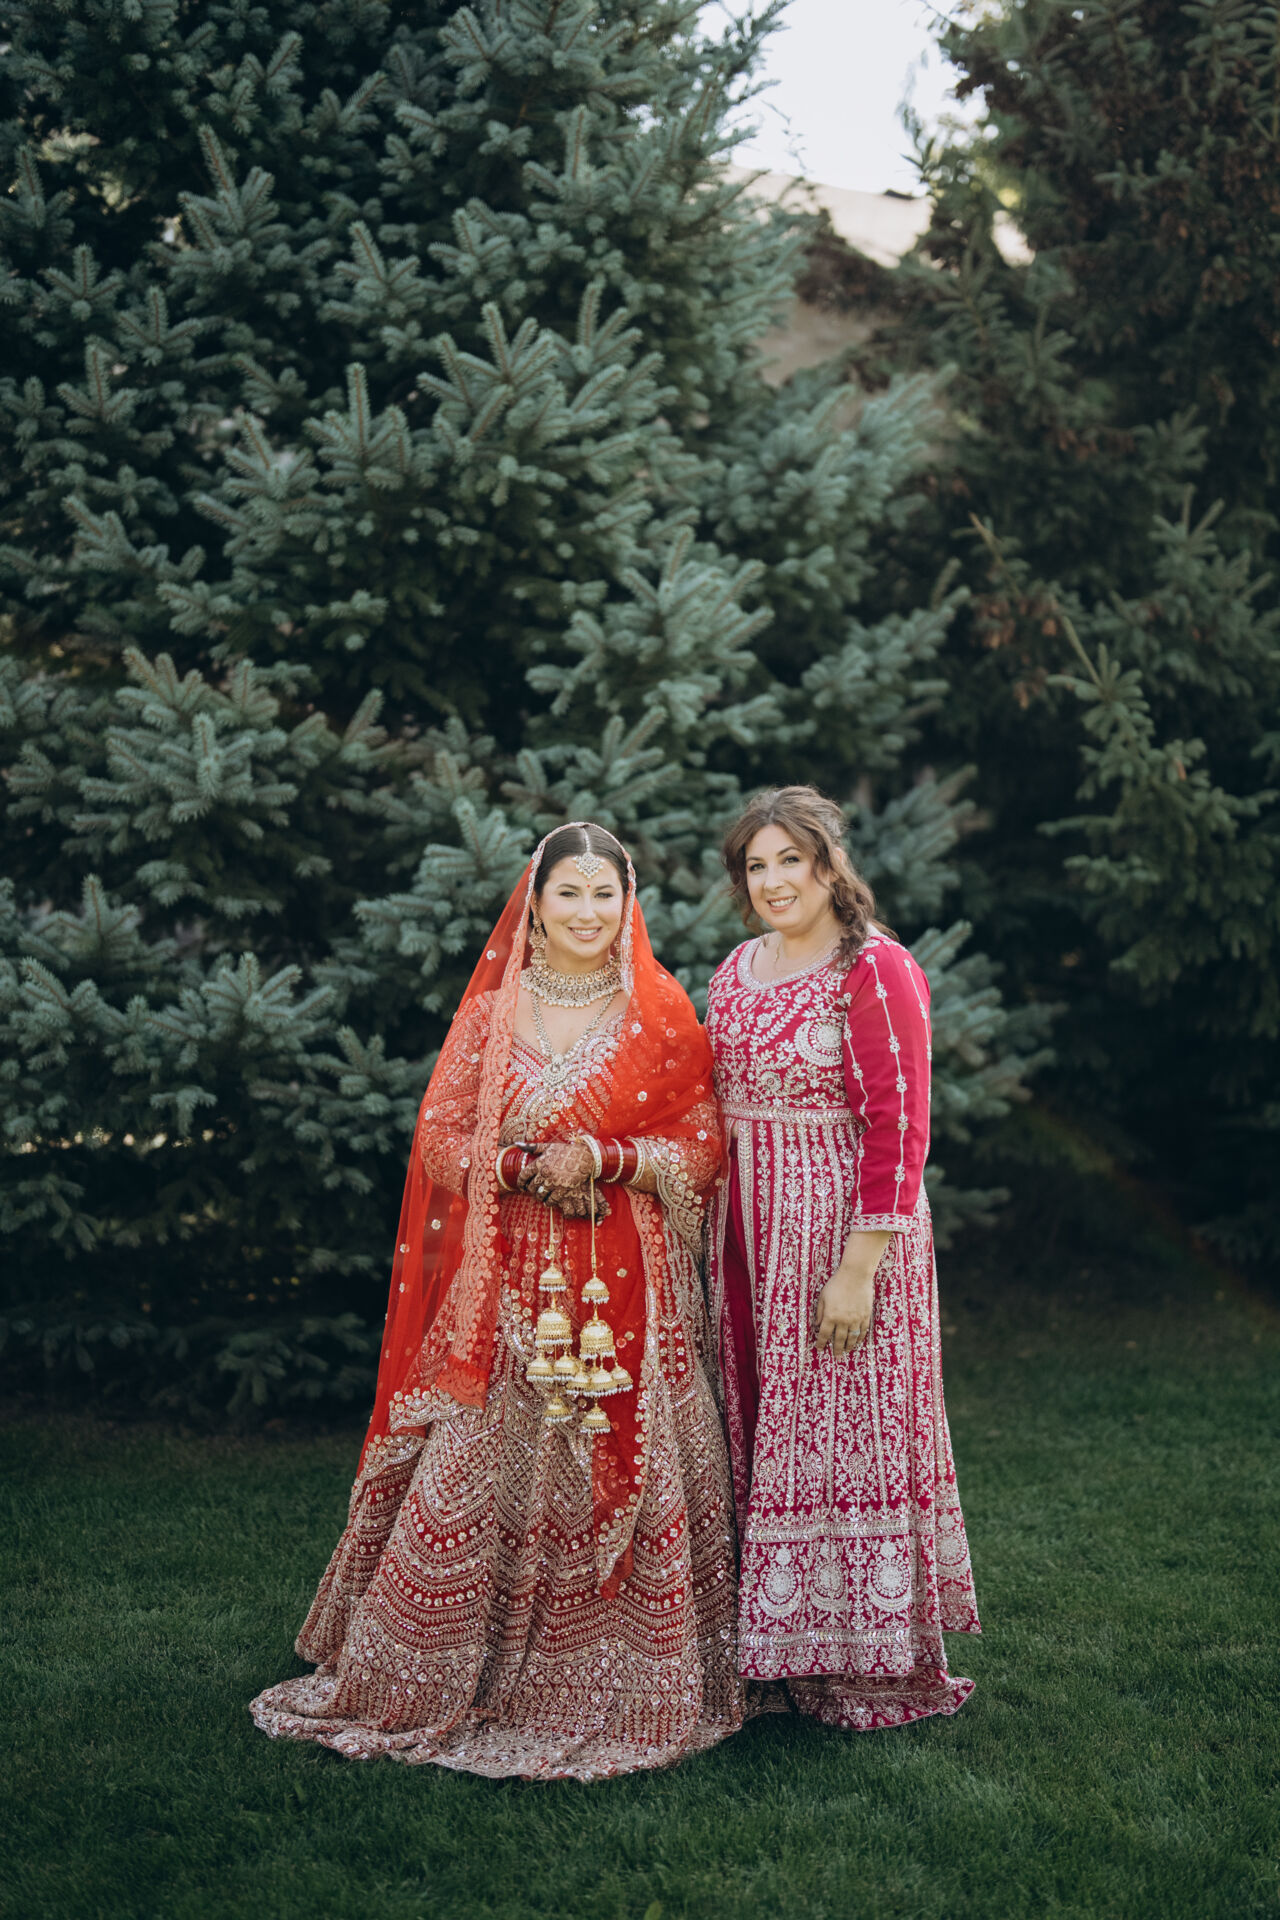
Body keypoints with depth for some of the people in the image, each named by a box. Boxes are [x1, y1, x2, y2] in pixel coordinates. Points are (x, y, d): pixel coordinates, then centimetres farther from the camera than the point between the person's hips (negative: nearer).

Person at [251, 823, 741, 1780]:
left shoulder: (661, 1017, 5)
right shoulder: (491, 1014, 8)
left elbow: (704, 1143, 1)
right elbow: (443, 1140, 3)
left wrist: (606, 1159, -14)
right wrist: (529, 1165, -13)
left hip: (628, 1282, 0)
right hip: (507, 1279, 1)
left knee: (628, 1467, -1)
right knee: (477, 1468, 0)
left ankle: (618, 1688, 12)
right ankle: (428, 1677, 11)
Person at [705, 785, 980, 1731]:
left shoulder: (875, 969, -12)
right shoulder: (738, 971, 12)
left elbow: (897, 1128, -16)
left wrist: (860, 1268, -20)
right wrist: (713, 1241, 13)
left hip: (843, 1227, -7)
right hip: (752, 1235, 7)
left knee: (847, 1433, -1)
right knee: (767, 1430, 12)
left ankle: (877, 1665, 12)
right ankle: (784, 1645, 23)